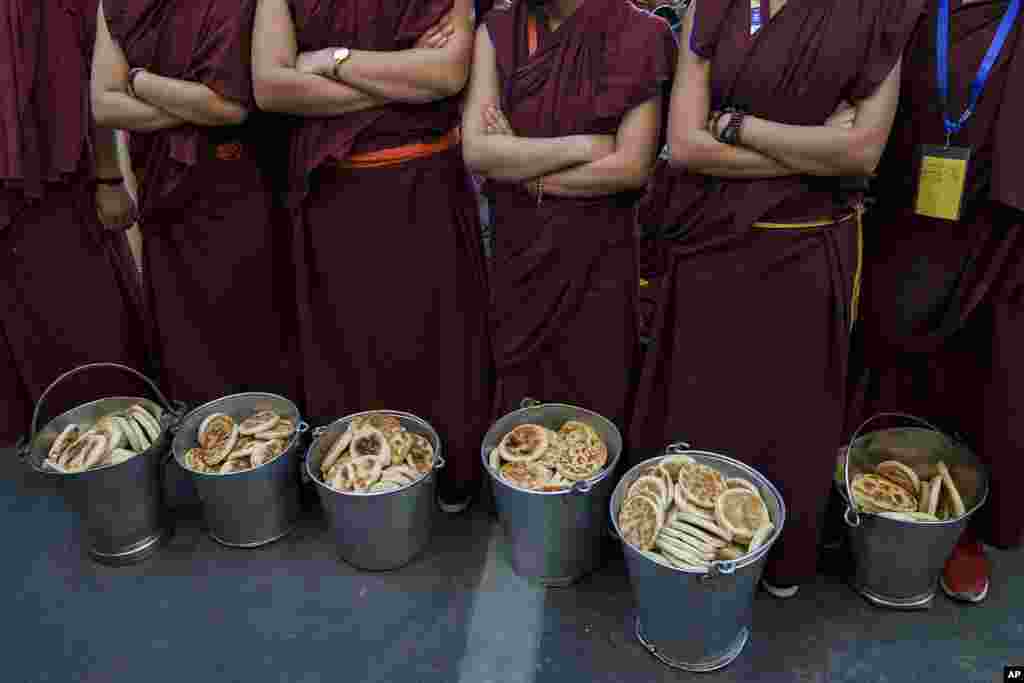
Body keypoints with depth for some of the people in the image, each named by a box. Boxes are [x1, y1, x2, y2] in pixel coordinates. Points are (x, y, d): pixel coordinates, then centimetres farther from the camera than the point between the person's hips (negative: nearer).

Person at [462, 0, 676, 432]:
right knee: (518, 398, 16)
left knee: (593, 402, 11)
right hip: (517, 249, 3)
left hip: (599, 253, -2)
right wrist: (582, 145, -15)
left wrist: (524, 173, -11)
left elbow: (632, 166, -15)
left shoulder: (636, 35, -7)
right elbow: (476, 150, -11)